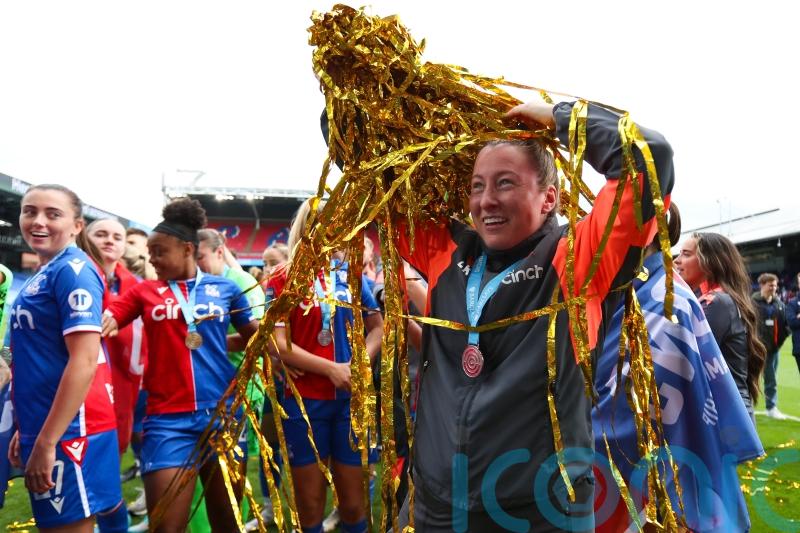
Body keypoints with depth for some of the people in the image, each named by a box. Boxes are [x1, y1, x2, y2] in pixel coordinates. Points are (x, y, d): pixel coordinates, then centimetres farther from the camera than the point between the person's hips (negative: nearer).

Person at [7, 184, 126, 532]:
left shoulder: (73, 270, -14)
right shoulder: (42, 276, 13)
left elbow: (84, 361, -22)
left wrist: (45, 442, -22)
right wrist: (27, 429, 20)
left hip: (67, 430, -8)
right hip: (44, 426, 9)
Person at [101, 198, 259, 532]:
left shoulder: (225, 289, 7)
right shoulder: (144, 291, 7)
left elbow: (255, 337, 15)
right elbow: (98, 325, -4)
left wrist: (217, 341, -3)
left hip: (223, 412, 1)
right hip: (167, 418, 0)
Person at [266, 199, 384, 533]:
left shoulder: (349, 274, 7)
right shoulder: (282, 280, -3)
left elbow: (377, 326, 11)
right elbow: (279, 345, -9)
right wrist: (332, 369, -16)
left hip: (351, 398, 3)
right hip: (304, 400, -2)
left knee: (353, 502, 11)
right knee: (310, 504, 11)